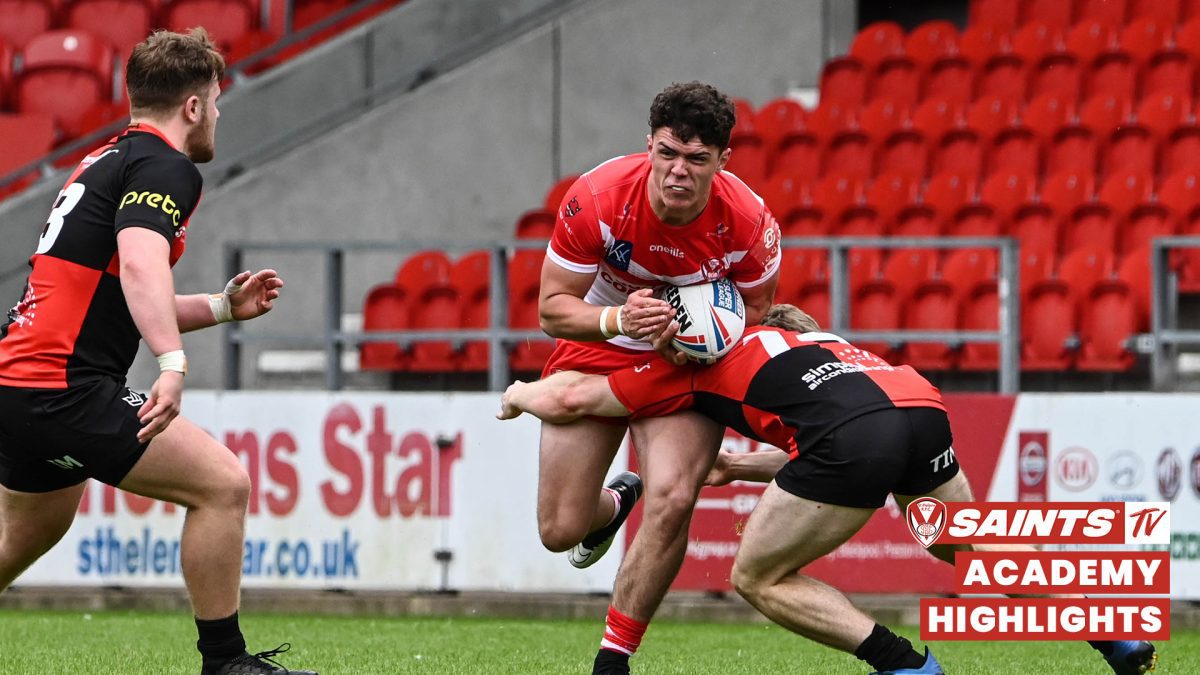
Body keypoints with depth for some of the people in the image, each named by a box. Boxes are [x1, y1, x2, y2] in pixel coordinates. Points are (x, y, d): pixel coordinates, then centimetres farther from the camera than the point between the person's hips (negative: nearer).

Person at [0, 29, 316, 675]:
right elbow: (139, 263, -28)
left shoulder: (106, 161, 22)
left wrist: (222, 305, 26)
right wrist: (173, 362, -38)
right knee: (222, 483, -10)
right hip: (65, 388, -10)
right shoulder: (165, 167, -9)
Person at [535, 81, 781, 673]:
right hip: (598, 346, 1)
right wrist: (619, 320, -39)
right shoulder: (596, 199, -28)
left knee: (671, 501, -25)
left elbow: (755, 308, -4)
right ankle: (614, 504, 41)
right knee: (560, 530, 0)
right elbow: (552, 309, -20)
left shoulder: (749, 223, -24)